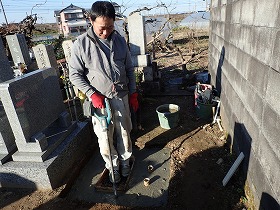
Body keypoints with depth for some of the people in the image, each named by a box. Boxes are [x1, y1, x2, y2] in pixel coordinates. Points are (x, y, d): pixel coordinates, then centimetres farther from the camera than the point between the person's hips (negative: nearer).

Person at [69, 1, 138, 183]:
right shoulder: (81, 43, -10)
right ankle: (113, 166, 32)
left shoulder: (119, 40, 1)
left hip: (122, 97, 3)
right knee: (104, 137, 8)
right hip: (99, 99, -2)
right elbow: (75, 74, -6)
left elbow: (129, 69, 8)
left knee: (124, 132, 15)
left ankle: (125, 161, 39)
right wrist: (92, 94, -15)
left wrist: (133, 93, 7)